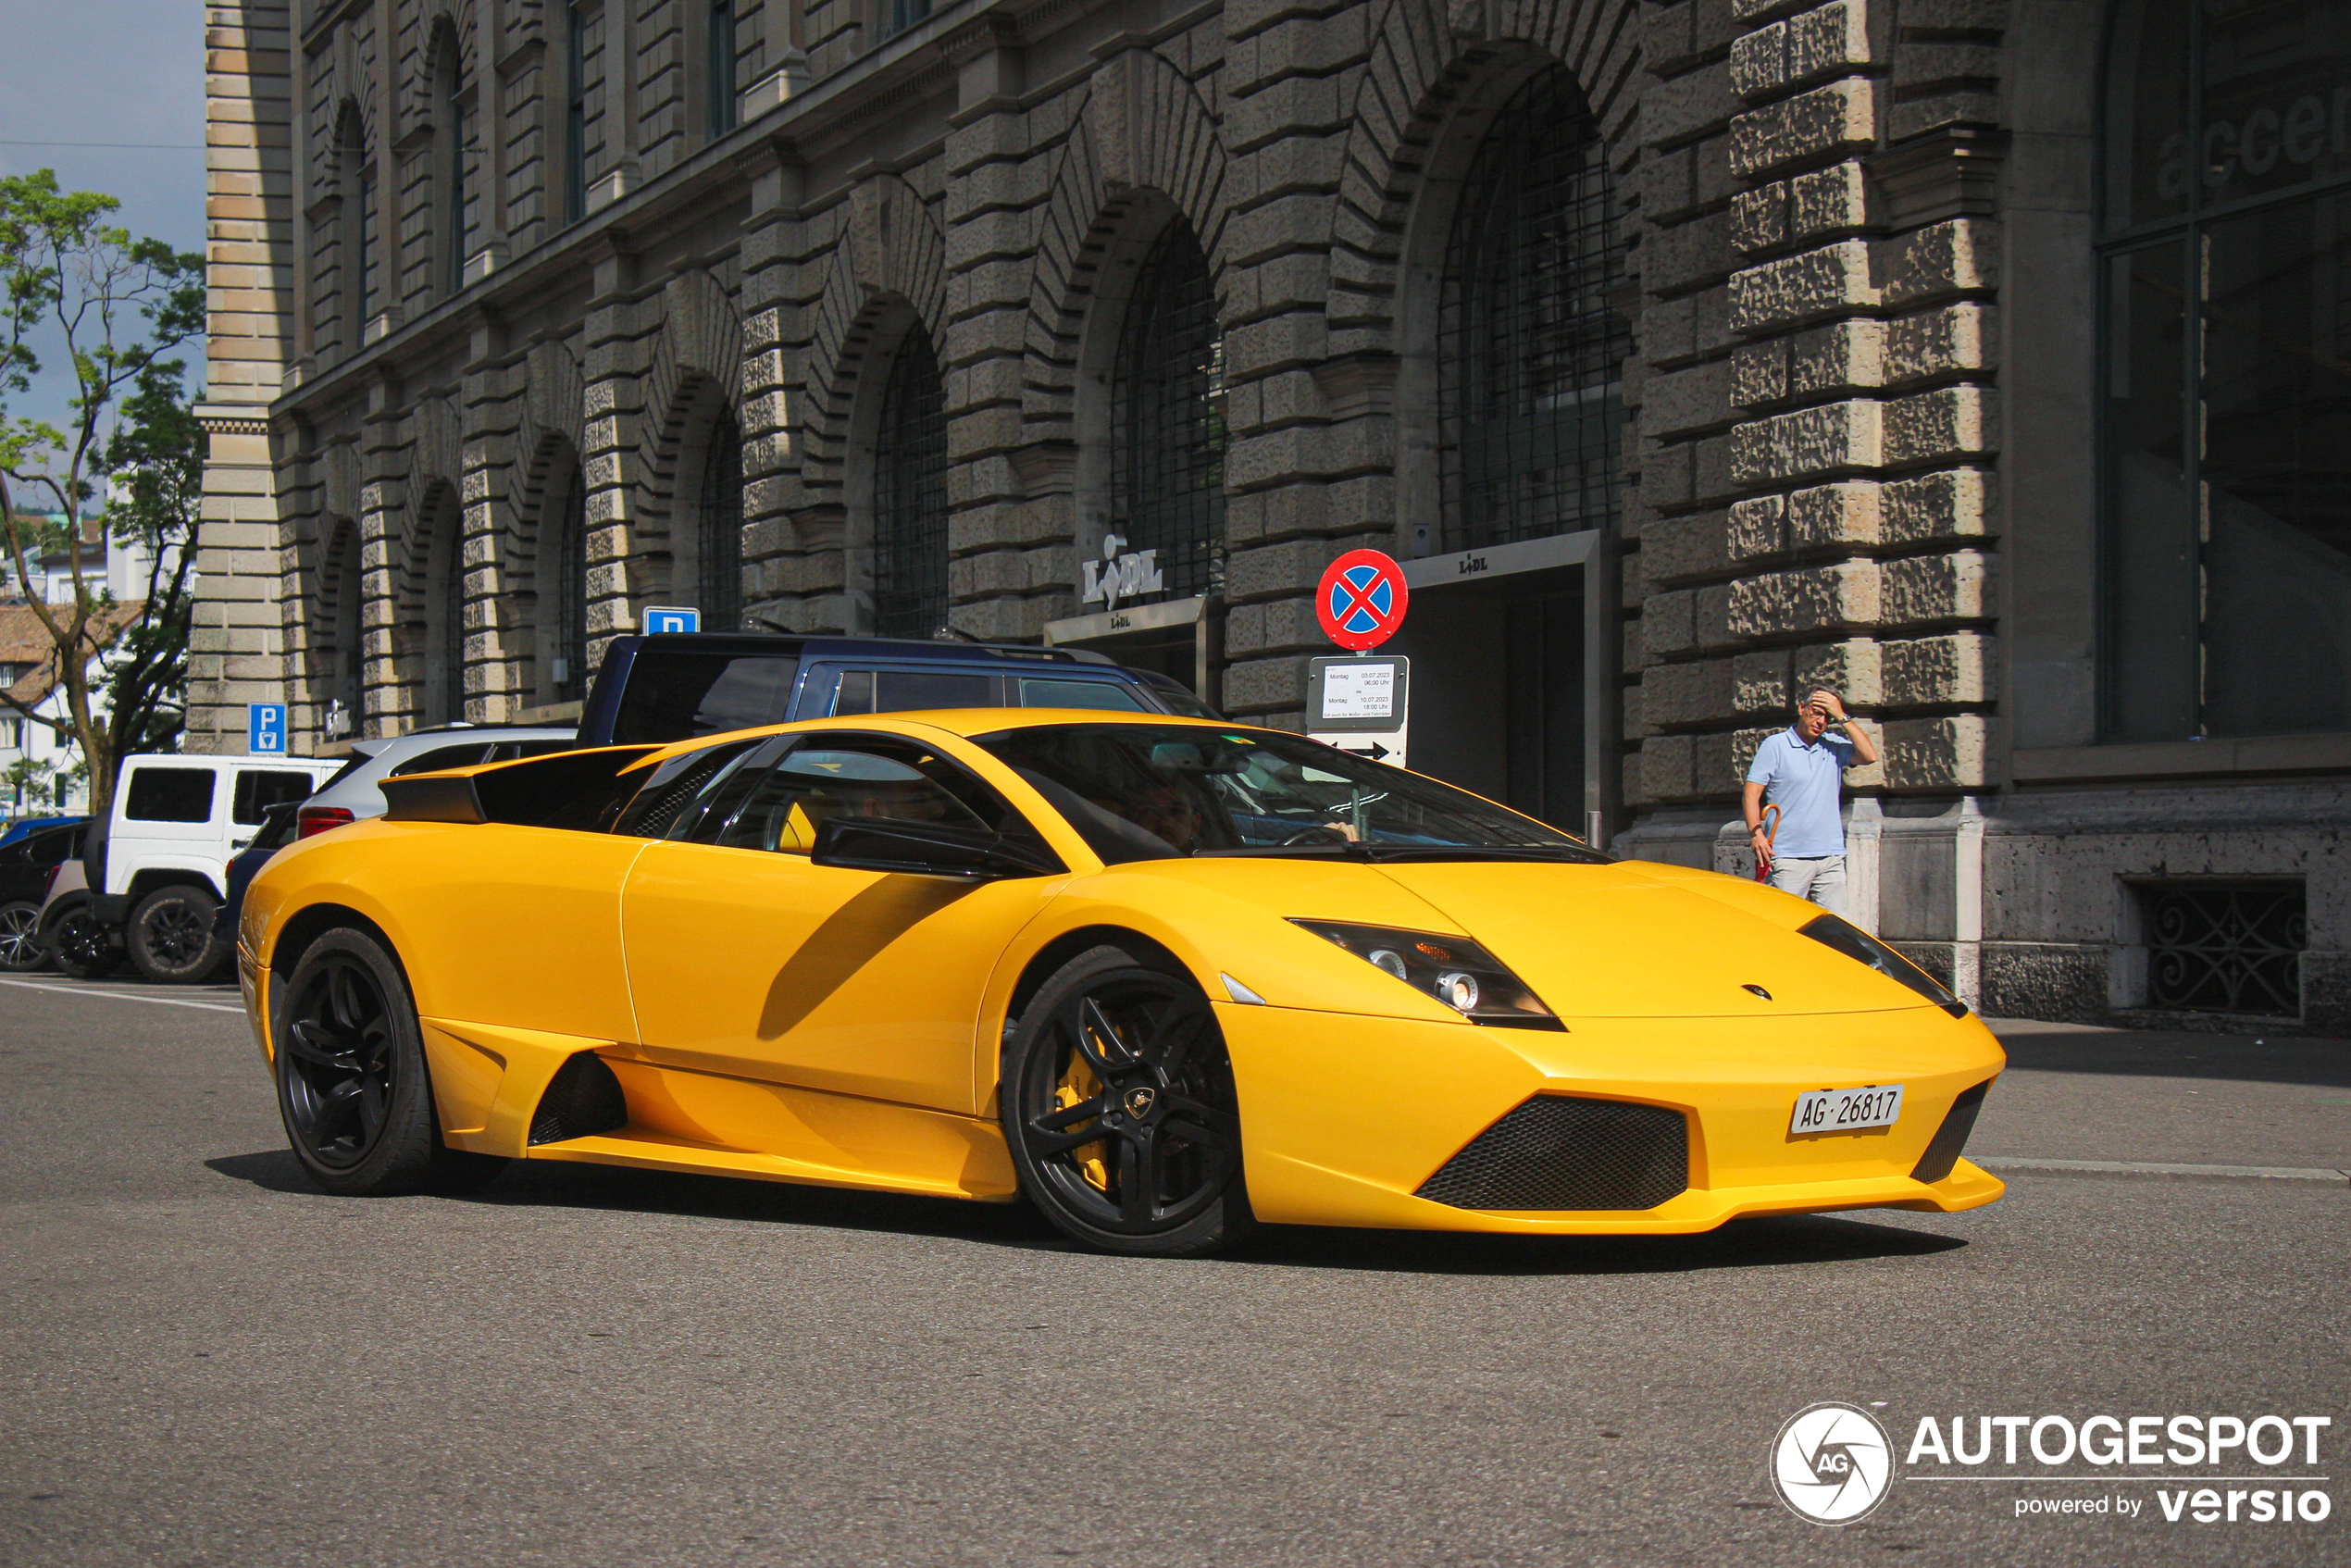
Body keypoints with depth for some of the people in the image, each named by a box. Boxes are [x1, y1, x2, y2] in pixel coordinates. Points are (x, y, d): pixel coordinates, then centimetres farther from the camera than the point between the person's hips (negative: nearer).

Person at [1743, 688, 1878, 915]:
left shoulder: (1834, 746, 12)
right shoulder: (1775, 745, 2)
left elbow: (1869, 756, -4)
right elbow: (1752, 792, -2)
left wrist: (1842, 717, -3)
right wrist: (1756, 833, -16)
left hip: (1831, 857, 4)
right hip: (1789, 857, -4)